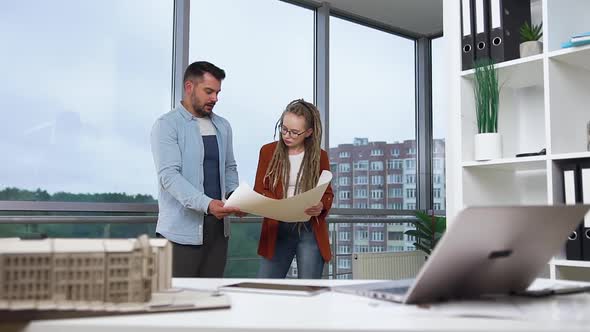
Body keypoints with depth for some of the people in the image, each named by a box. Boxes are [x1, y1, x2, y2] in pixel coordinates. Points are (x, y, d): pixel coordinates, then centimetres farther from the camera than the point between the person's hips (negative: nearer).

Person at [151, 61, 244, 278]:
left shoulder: (222, 126, 14)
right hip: (182, 229, -5)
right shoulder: (167, 125, -6)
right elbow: (169, 175, -15)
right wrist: (207, 204, -27)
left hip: (218, 226, 6)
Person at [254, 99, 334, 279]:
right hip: (277, 231, 1)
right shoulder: (268, 151, 4)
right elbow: (259, 191, 2)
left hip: (311, 232, 0)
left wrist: (321, 206, -17)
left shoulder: (319, 156, 3)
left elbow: (328, 194, 8)